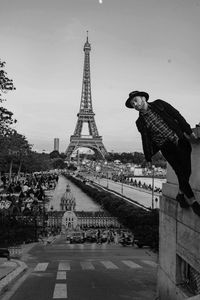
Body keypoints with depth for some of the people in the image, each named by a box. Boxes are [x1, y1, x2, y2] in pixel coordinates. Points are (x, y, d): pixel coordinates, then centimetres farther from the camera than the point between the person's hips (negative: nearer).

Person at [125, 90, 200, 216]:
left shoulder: (159, 104, 4)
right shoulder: (140, 122, 10)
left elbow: (177, 115, 2)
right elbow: (146, 140, 13)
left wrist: (189, 131, -5)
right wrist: (148, 158, 10)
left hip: (180, 141, 0)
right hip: (166, 148, 1)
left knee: (186, 171, -5)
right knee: (181, 173, -8)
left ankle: (181, 194, 21)